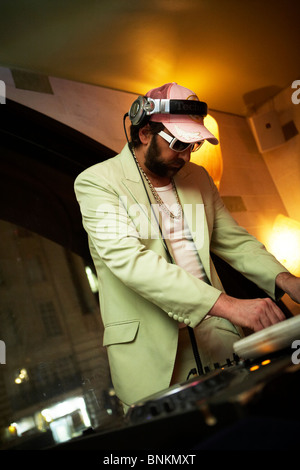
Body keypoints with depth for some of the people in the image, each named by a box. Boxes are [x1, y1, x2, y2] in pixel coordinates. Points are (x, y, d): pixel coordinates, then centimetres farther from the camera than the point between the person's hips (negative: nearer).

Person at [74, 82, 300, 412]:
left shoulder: (197, 178, 12)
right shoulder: (97, 182, -8)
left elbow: (233, 240, 14)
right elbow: (129, 259, -22)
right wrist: (227, 305, -29)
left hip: (216, 335, 5)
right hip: (149, 347, -4)